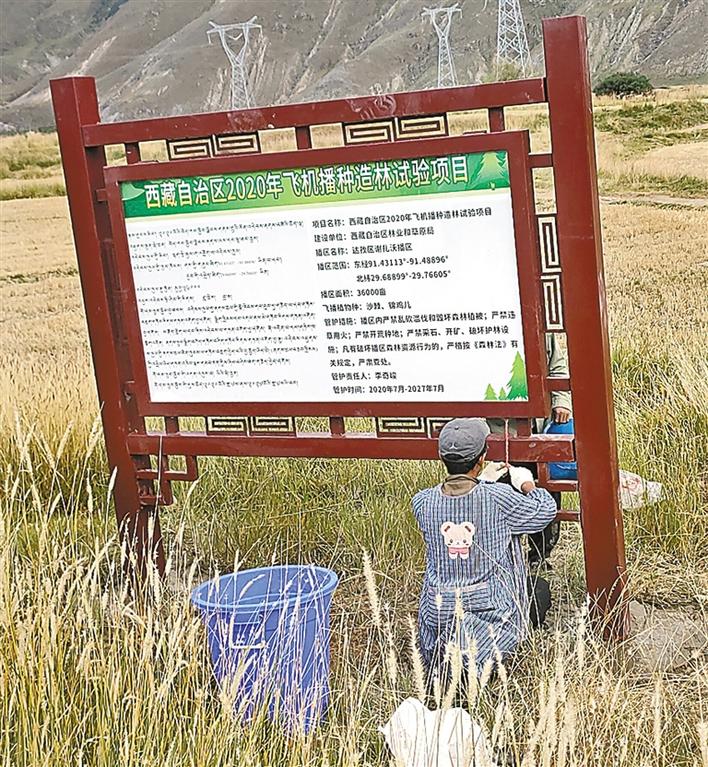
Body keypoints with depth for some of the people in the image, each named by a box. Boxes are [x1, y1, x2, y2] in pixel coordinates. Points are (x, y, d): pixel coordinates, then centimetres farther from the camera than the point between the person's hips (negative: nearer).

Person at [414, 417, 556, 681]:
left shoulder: (422, 502, -8)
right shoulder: (498, 497, -17)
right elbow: (546, 510, 1)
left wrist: (481, 481, 25)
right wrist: (526, 483, 19)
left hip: (438, 611, 5)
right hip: (491, 608, -5)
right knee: (540, 588, 18)